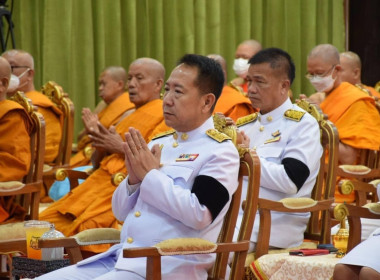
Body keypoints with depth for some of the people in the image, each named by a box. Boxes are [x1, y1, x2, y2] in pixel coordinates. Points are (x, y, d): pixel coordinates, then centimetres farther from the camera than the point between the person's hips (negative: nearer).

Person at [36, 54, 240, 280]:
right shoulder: (158, 144, 17)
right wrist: (133, 180, -2)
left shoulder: (221, 151, -3)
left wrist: (150, 175, -10)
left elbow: (199, 214, -18)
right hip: (121, 257, 7)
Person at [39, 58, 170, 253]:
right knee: (49, 220, -9)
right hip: (101, 179, 9)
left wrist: (122, 147, -9)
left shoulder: (163, 115, 2)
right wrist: (100, 147, 3)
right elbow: (97, 163, 25)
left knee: (90, 224, -33)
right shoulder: (129, 117, 28)